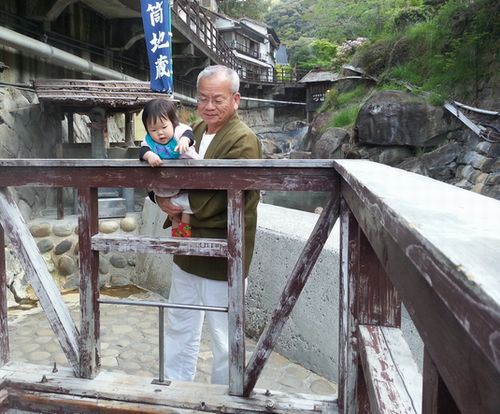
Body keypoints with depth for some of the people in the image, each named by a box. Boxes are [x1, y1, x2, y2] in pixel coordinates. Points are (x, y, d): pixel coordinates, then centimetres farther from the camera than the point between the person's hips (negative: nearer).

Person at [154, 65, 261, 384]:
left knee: (224, 339, 9)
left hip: (221, 258, -8)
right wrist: (163, 198, -15)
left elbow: (225, 200, -25)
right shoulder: (196, 131, 8)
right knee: (179, 328, 23)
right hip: (188, 250, 8)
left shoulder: (243, 141, -17)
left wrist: (180, 206, -16)